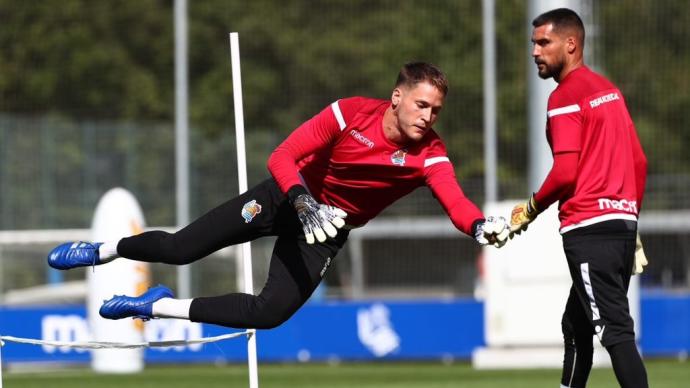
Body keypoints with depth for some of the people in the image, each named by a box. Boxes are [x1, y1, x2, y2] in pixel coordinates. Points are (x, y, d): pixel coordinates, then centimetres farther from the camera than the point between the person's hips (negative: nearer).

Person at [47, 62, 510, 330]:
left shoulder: (429, 155, -23)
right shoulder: (352, 113, -25)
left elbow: (455, 202, -40)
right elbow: (283, 157, -27)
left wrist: (481, 225, -63)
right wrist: (305, 203, -45)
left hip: (329, 228, 1)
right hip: (288, 196, -1)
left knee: (271, 313, -16)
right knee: (179, 249, 2)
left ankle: (159, 307, 4)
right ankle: (105, 250, 34)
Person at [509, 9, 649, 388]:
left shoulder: (565, 97, -8)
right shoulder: (609, 90, 18)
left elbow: (565, 172, -16)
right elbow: (639, 162, 19)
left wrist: (531, 209, 0)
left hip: (589, 228, -9)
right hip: (622, 222, 9)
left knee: (615, 331, -15)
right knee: (576, 327, 20)